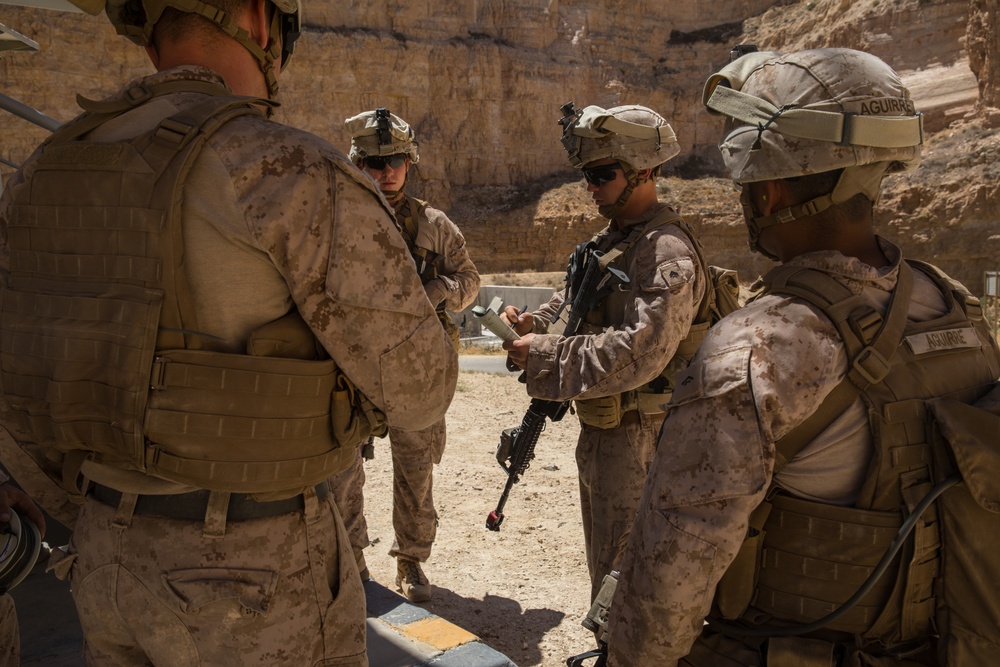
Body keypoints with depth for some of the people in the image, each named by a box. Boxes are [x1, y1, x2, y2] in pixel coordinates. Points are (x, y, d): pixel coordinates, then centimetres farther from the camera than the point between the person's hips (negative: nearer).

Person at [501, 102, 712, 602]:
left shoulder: (667, 251, -21)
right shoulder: (611, 239, 11)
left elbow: (637, 354, -30)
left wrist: (542, 356, -24)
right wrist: (533, 324, -4)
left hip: (638, 438, -10)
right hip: (600, 430, 10)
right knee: (604, 566, 25)